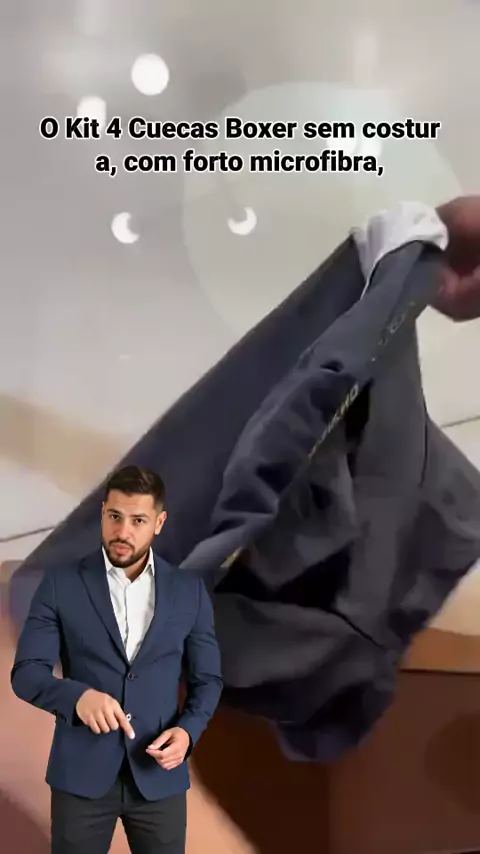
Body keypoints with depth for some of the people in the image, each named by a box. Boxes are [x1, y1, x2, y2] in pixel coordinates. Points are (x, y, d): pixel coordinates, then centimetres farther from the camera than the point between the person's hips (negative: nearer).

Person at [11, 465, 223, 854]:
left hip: (159, 775, 1)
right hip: (81, 771, -1)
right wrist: (77, 695, -26)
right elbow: (26, 673, -7)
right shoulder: (61, 583, -4)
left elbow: (208, 679, 6)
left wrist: (187, 730, -12)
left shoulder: (190, 590, 0)